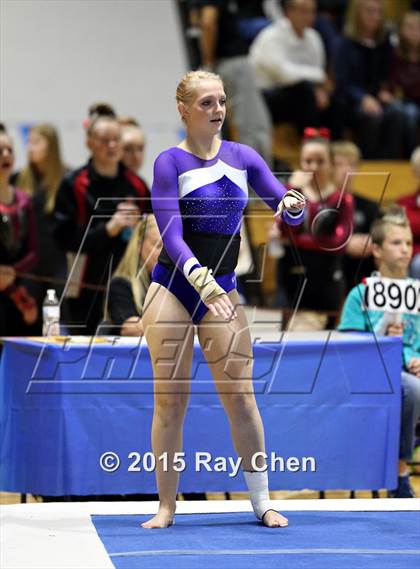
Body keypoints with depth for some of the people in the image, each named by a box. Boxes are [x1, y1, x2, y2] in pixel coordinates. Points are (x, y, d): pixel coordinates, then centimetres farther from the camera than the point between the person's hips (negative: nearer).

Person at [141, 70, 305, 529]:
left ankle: (262, 502, 7)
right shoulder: (170, 163, -8)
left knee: (241, 395, -1)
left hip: (222, 289, 3)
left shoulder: (242, 157, 4)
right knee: (170, 400, -2)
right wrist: (199, 277, -34)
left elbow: (286, 207, 2)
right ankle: (166, 506, 6)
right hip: (173, 287, -3)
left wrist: (293, 205, -24)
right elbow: (171, 236, -17)